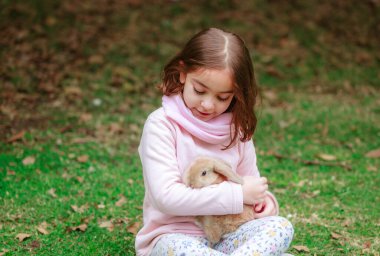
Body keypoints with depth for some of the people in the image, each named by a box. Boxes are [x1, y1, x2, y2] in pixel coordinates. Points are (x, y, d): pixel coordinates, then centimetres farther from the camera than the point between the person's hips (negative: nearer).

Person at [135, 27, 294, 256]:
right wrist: (237, 194, -18)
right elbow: (166, 197, -19)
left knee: (281, 227, -23)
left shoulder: (236, 128, 7)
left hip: (225, 236, 5)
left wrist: (262, 198, -8)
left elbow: (250, 180, 19)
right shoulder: (162, 125, -9)